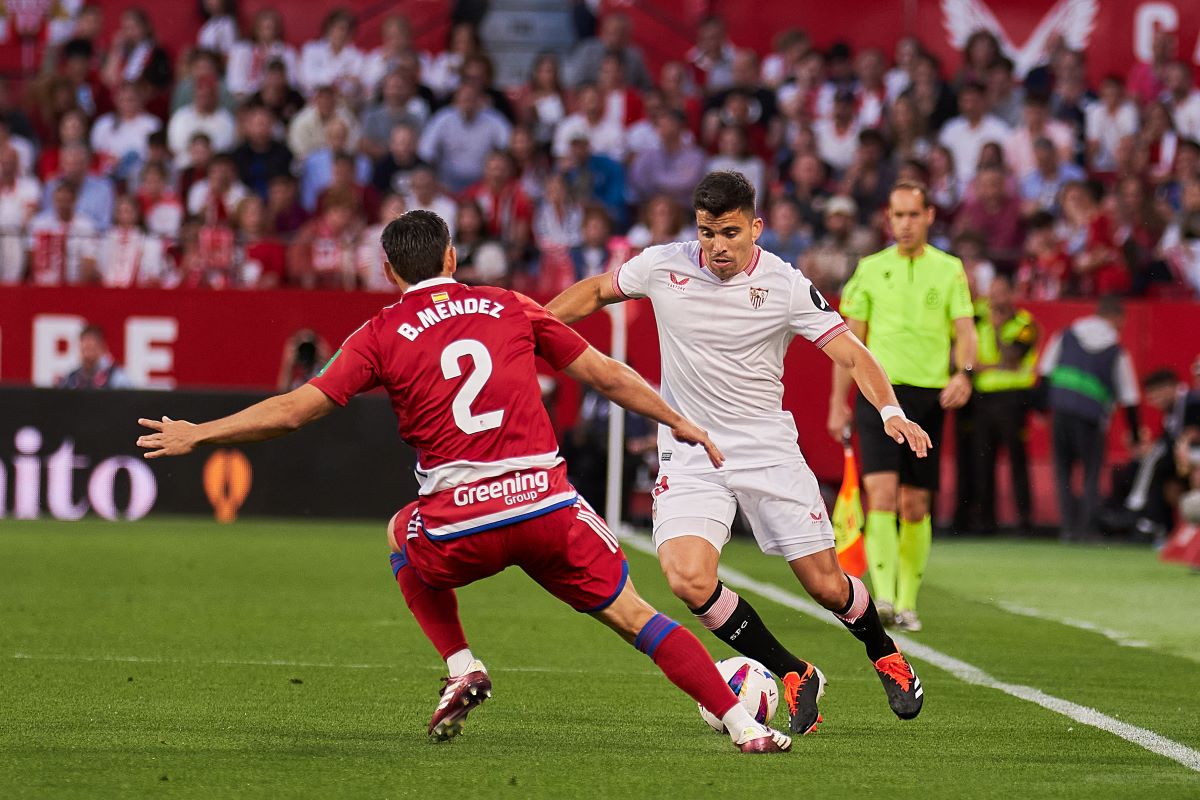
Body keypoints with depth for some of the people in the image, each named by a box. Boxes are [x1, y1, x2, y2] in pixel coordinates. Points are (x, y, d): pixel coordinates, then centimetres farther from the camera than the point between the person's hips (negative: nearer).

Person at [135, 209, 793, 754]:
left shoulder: (382, 336, 4)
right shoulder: (511, 308, 12)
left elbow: (294, 410, 0)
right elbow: (607, 375, 17)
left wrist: (196, 435, 10)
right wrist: (680, 423, 30)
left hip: (463, 524, -1)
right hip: (548, 505, 1)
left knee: (403, 534, 33)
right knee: (631, 615, 11)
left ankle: (461, 669, 20)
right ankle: (743, 726, -3)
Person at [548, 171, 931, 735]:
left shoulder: (786, 286, -10)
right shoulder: (662, 267, -5)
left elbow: (851, 354, -11)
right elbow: (597, 291, 14)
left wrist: (890, 411, -28)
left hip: (768, 450, -1)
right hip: (689, 455, 1)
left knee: (826, 586, -2)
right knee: (688, 581, -22)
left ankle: (885, 656, 33)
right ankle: (795, 678, -3)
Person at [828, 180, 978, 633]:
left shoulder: (949, 270, 8)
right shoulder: (870, 269, 9)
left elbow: (964, 329, 0)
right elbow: (851, 338, 12)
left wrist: (963, 374, -20)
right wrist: (838, 402, 9)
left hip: (929, 396, 1)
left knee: (916, 505, 4)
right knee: (881, 493, -16)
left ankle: (907, 602, 15)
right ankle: (883, 596, -24)